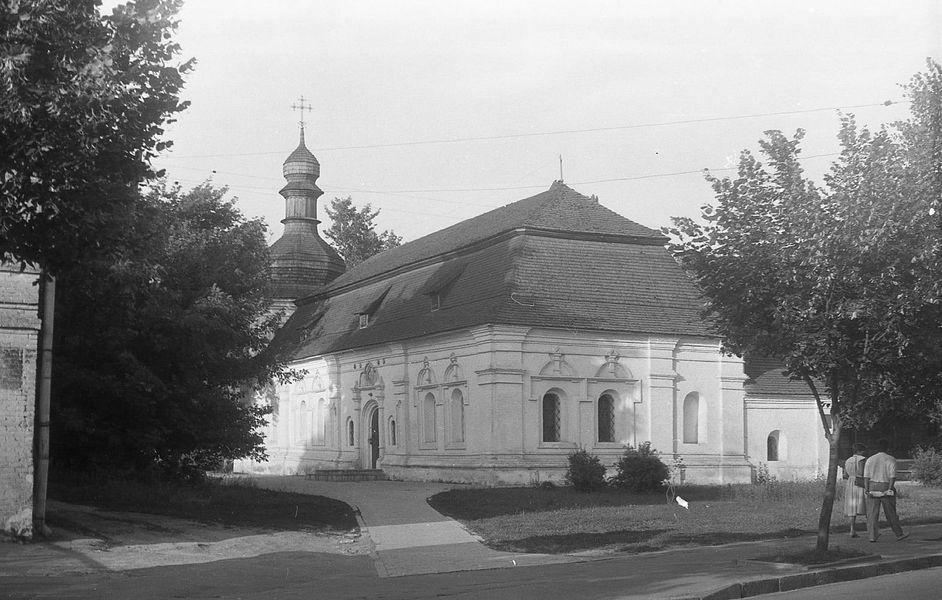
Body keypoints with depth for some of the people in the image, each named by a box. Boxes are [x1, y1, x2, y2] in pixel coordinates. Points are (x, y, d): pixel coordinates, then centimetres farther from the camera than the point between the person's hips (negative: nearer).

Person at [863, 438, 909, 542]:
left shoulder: (870, 459, 6)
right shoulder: (891, 460, -3)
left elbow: (866, 476, 0)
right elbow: (893, 476, -12)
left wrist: (867, 490, -1)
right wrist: (889, 489, -14)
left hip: (873, 487, 2)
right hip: (886, 487, -2)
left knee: (872, 513, 3)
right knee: (891, 513, 7)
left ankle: (872, 536, -3)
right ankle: (899, 535, 17)